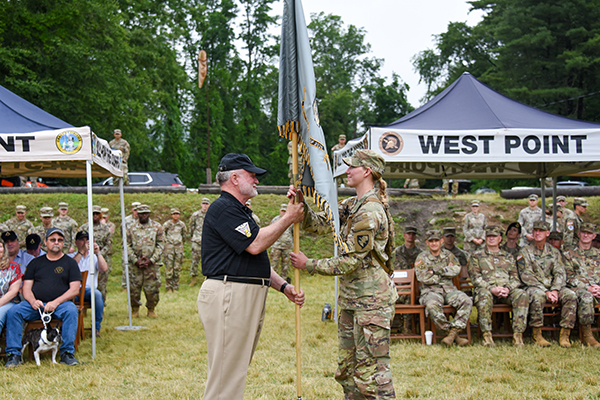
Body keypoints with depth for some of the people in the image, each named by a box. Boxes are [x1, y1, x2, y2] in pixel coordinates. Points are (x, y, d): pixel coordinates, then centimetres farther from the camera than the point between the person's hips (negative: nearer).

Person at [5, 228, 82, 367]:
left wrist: (55, 303, -15)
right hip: (35, 304, 2)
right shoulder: (36, 263, 18)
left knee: (71, 310, -35)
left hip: (60, 303, -2)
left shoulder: (70, 262, 11)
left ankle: (67, 353, -30)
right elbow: (26, 287, 12)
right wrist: (33, 301, -11)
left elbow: (75, 289, 0)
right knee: (14, 311, -24)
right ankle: (13, 354, -21)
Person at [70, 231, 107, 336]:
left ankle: (97, 327, -23)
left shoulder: (94, 257, 19)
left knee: (97, 294, -35)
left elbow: (104, 268, 0)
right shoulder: (71, 256, 16)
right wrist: (81, 251, -12)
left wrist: (97, 253, -10)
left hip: (90, 289, 1)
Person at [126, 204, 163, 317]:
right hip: (135, 264, 0)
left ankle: (151, 309, 18)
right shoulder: (131, 228, 6)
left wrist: (151, 260, -9)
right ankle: (135, 310, 17)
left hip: (152, 264, 0)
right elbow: (127, 246, 4)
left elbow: (160, 245, 2)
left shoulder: (157, 227, 5)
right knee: (134, 288, 2)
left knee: (153, 288, 0)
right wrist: (135, 260, -8)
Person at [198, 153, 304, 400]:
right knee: (226, 375, -9)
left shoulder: (241, 211, 24)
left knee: (237, 370, 13)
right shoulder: (223, 208, -10)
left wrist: (284, 287, 11)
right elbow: (255, 244, -19)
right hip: (228, 296, -11)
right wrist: (288, 219, -8)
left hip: (248, 297, 11)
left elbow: (257, 261, 24)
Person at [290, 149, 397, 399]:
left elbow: (349, 261, -19)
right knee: (347, 369, 15)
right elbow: (319, 224, 10)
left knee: (371, 369, -8)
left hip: (372, 300, -10)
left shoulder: (370, 213, -18)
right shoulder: (351, 206, 13)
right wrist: (300, 203, -7)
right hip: (351, 299, 10)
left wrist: (308, 265, -12)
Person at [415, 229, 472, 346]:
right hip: (431, 290, -3)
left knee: (467, 301, -26)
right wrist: (446, 272, -1)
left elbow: (456, 270, -4)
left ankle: (453, 332, -28)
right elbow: (423, 278, -8)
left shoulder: (448, 255, 16)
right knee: (432, 305, -38)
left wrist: (436, 270, -11)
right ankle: (452, 334, -26)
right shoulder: (422, 258, 6)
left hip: (449, 289, 3)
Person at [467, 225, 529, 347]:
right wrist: (492, 289, -14)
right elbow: (475, 277, 2)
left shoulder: (508, 257, 24)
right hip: (487, 289, -2)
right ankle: (487, 336, -37)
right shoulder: (477, 256, 16)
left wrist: (508, 289, -9)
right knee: (484, 295, -39)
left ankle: (518, 335, -34)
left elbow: (515, 278, 15)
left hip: (507, 291, 2)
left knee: (522, 294, -31)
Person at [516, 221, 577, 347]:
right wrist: (546, 292, -17)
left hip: (553, 288, 4)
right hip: (534, 288, -4)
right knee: (538, 296, -38)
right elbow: (526, 276, -7)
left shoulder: (554, 252, 16)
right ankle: (537, 335, -25)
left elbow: (560, 273, 6)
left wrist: (555, 290, -15)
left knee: (570, 295, -25)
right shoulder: (525, 252, 4)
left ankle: (564, 335, -22)